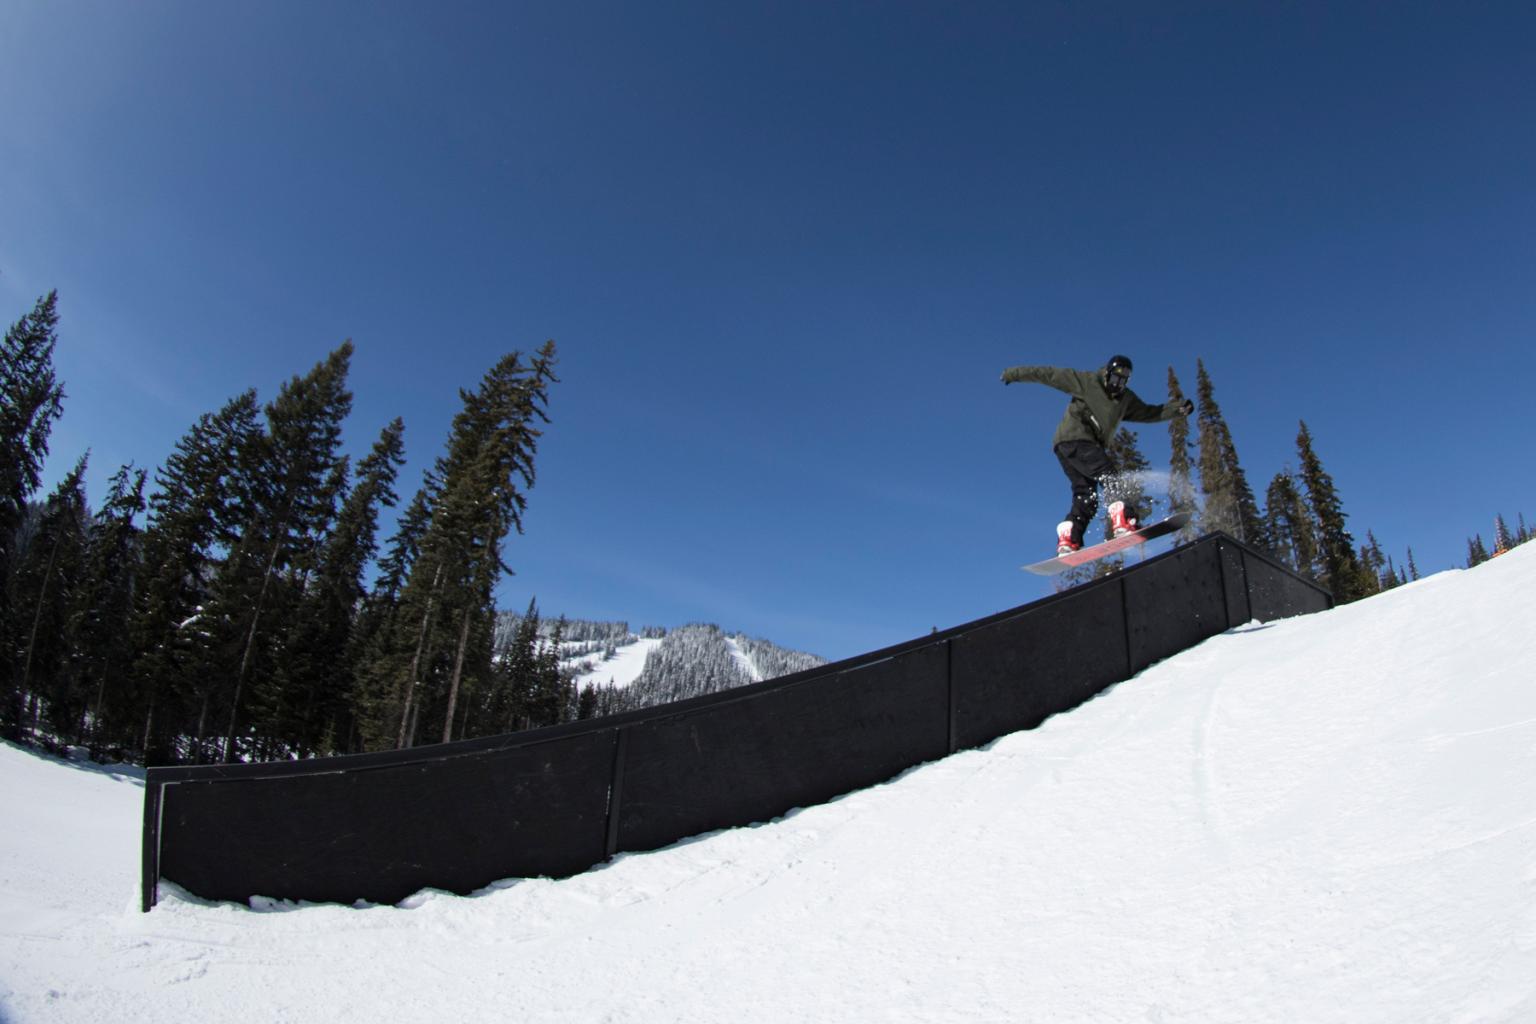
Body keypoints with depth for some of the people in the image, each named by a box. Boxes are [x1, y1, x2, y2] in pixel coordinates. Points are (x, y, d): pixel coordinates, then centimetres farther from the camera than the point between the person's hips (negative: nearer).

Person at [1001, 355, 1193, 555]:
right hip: (1072, 439, -8)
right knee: (1107, 476, -24)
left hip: (1089, 446, 8)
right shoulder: (1086, 381, 2)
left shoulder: (1126, 399, 21)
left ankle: (1067, 539, -11)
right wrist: (1017, 373, 0)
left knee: (1086, 497, -5)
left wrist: (1178, 408, 11)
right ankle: (1122, 520, -38)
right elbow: (1049, 374, 2)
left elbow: (1149, 413, 25)